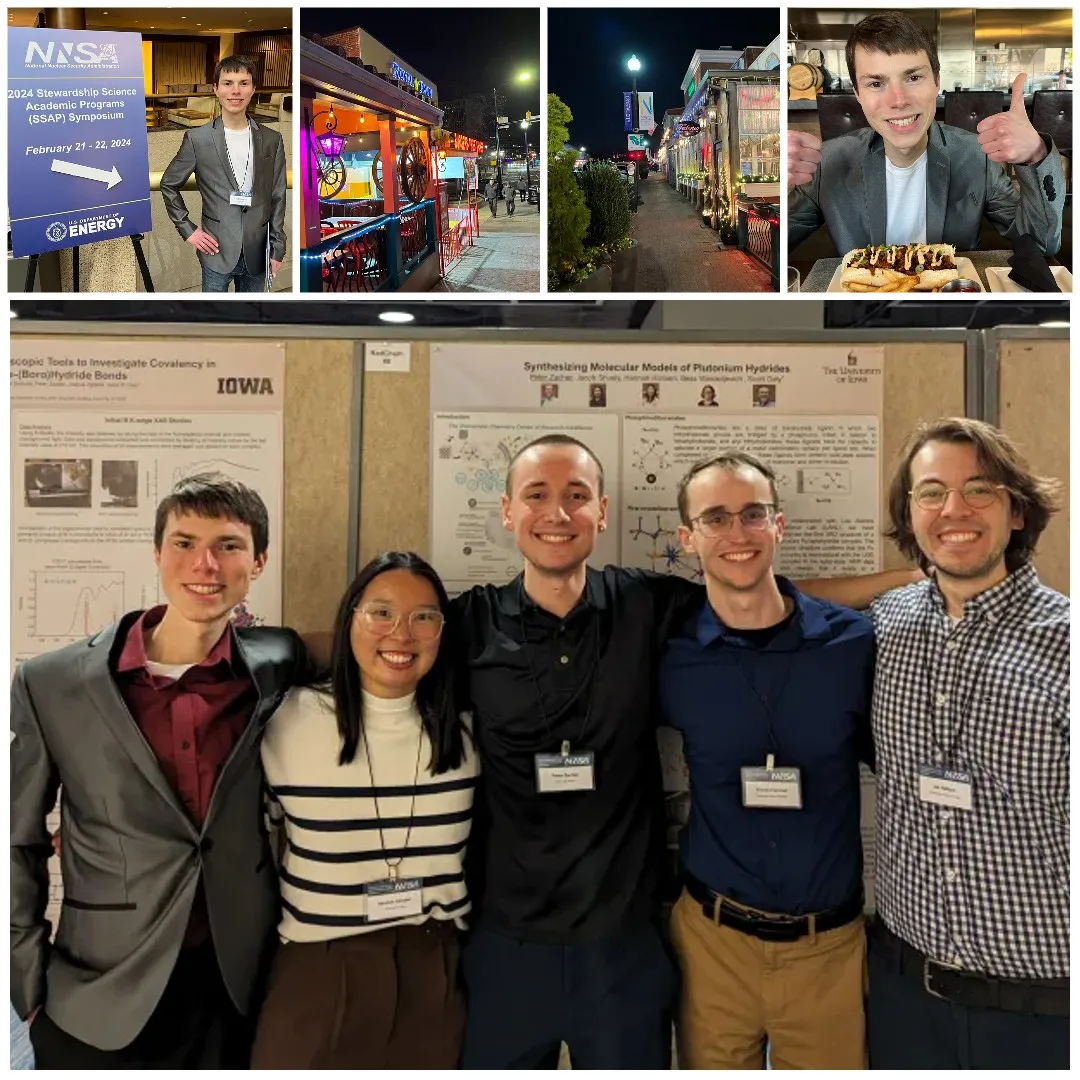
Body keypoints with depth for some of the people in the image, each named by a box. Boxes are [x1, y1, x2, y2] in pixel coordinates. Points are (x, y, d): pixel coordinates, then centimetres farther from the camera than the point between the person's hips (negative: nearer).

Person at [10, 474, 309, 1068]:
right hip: (96, 1006, 0)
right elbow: (15, 846, 0)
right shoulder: (50, 684, -9)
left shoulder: (280, 667, -7)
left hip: (241, 994, 1)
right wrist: (32, 988, -1)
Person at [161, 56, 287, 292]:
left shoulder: (272, 140, 3)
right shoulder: (197, 139, -3)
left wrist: (277, 249, 3)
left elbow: (277, 198, 5)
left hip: (256, 253, 2)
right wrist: (187, 229, 0)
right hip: (216, 250, -2)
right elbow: (169, 184, 7)